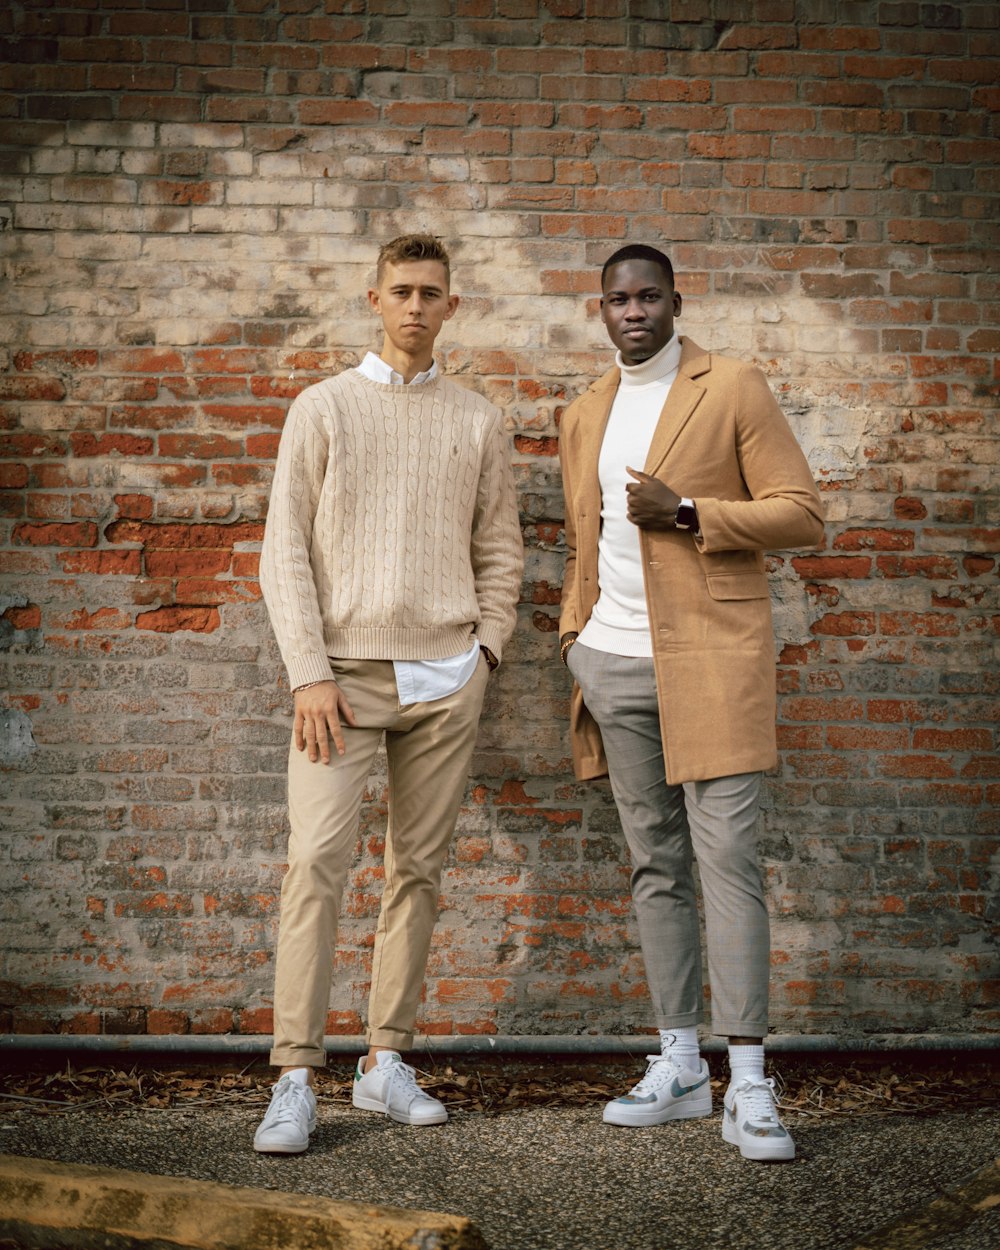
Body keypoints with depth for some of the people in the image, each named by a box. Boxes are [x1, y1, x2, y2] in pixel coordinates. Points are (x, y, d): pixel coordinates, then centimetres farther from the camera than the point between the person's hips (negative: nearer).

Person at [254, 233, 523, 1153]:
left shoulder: (478, 422, 12)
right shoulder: (323, 408, 6)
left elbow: (501, 551, 16)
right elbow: (285, 551, 1)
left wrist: (484, 651, 2)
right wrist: (310, 673, -8)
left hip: (445, 678, 3)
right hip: (344, 670, -2)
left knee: (419, 869, 4)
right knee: (317, 860, -12)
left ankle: (387, 1060, 13)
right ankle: (296, 1078, -8)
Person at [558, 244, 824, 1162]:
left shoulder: (734, 389, 0)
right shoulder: (585, 416, 17)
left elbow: (803, 513, -4)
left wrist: (686, 514, -14)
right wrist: (574, 648, 17)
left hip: (712, 658, -5)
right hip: (616, 663, 5)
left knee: (728, 860, -10)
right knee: (655, 866, 8)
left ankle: (750, 1087, -6)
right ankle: (680, 1068, 15)